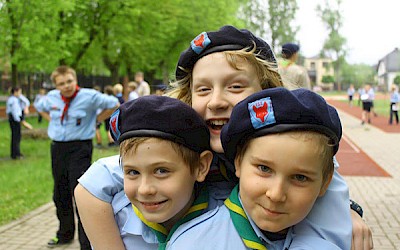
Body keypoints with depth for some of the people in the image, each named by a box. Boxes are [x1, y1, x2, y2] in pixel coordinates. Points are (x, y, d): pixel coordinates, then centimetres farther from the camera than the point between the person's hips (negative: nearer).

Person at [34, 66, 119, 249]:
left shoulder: (89, 96, -10)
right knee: (60, 194, 16)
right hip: (57, 148, 6)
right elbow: (39, 107, 26)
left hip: (79, 149, -6)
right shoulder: (52, 97, 4)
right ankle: (65, 234, 35)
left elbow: (114, 105, -1)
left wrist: (95, 120, -4)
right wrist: (52, 120, 11)